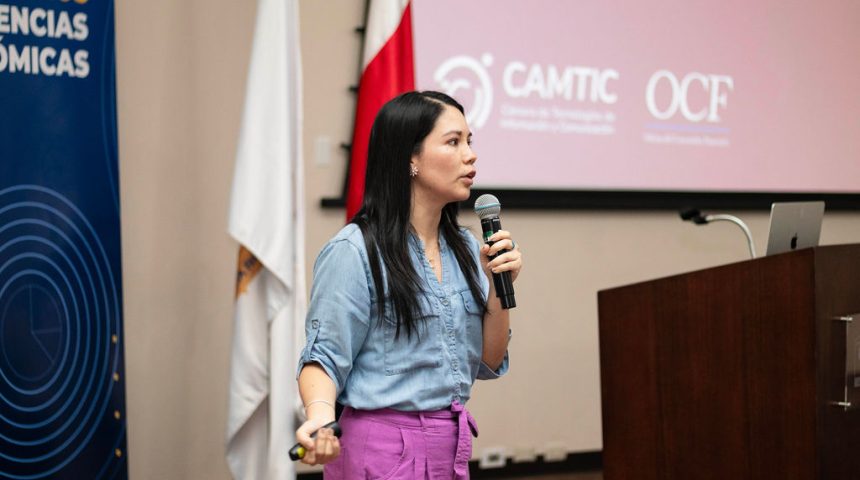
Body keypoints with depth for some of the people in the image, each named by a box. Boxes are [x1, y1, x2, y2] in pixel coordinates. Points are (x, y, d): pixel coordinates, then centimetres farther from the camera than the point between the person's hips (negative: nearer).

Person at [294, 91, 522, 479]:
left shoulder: (465, 249, 7)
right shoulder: (354, 252, -12)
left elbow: (488, 364, 9)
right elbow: (324, 356, -13)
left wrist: (499, 285, -5)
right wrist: (319, 414, -33)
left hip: (452, 447, 7)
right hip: (384, 448, -6)